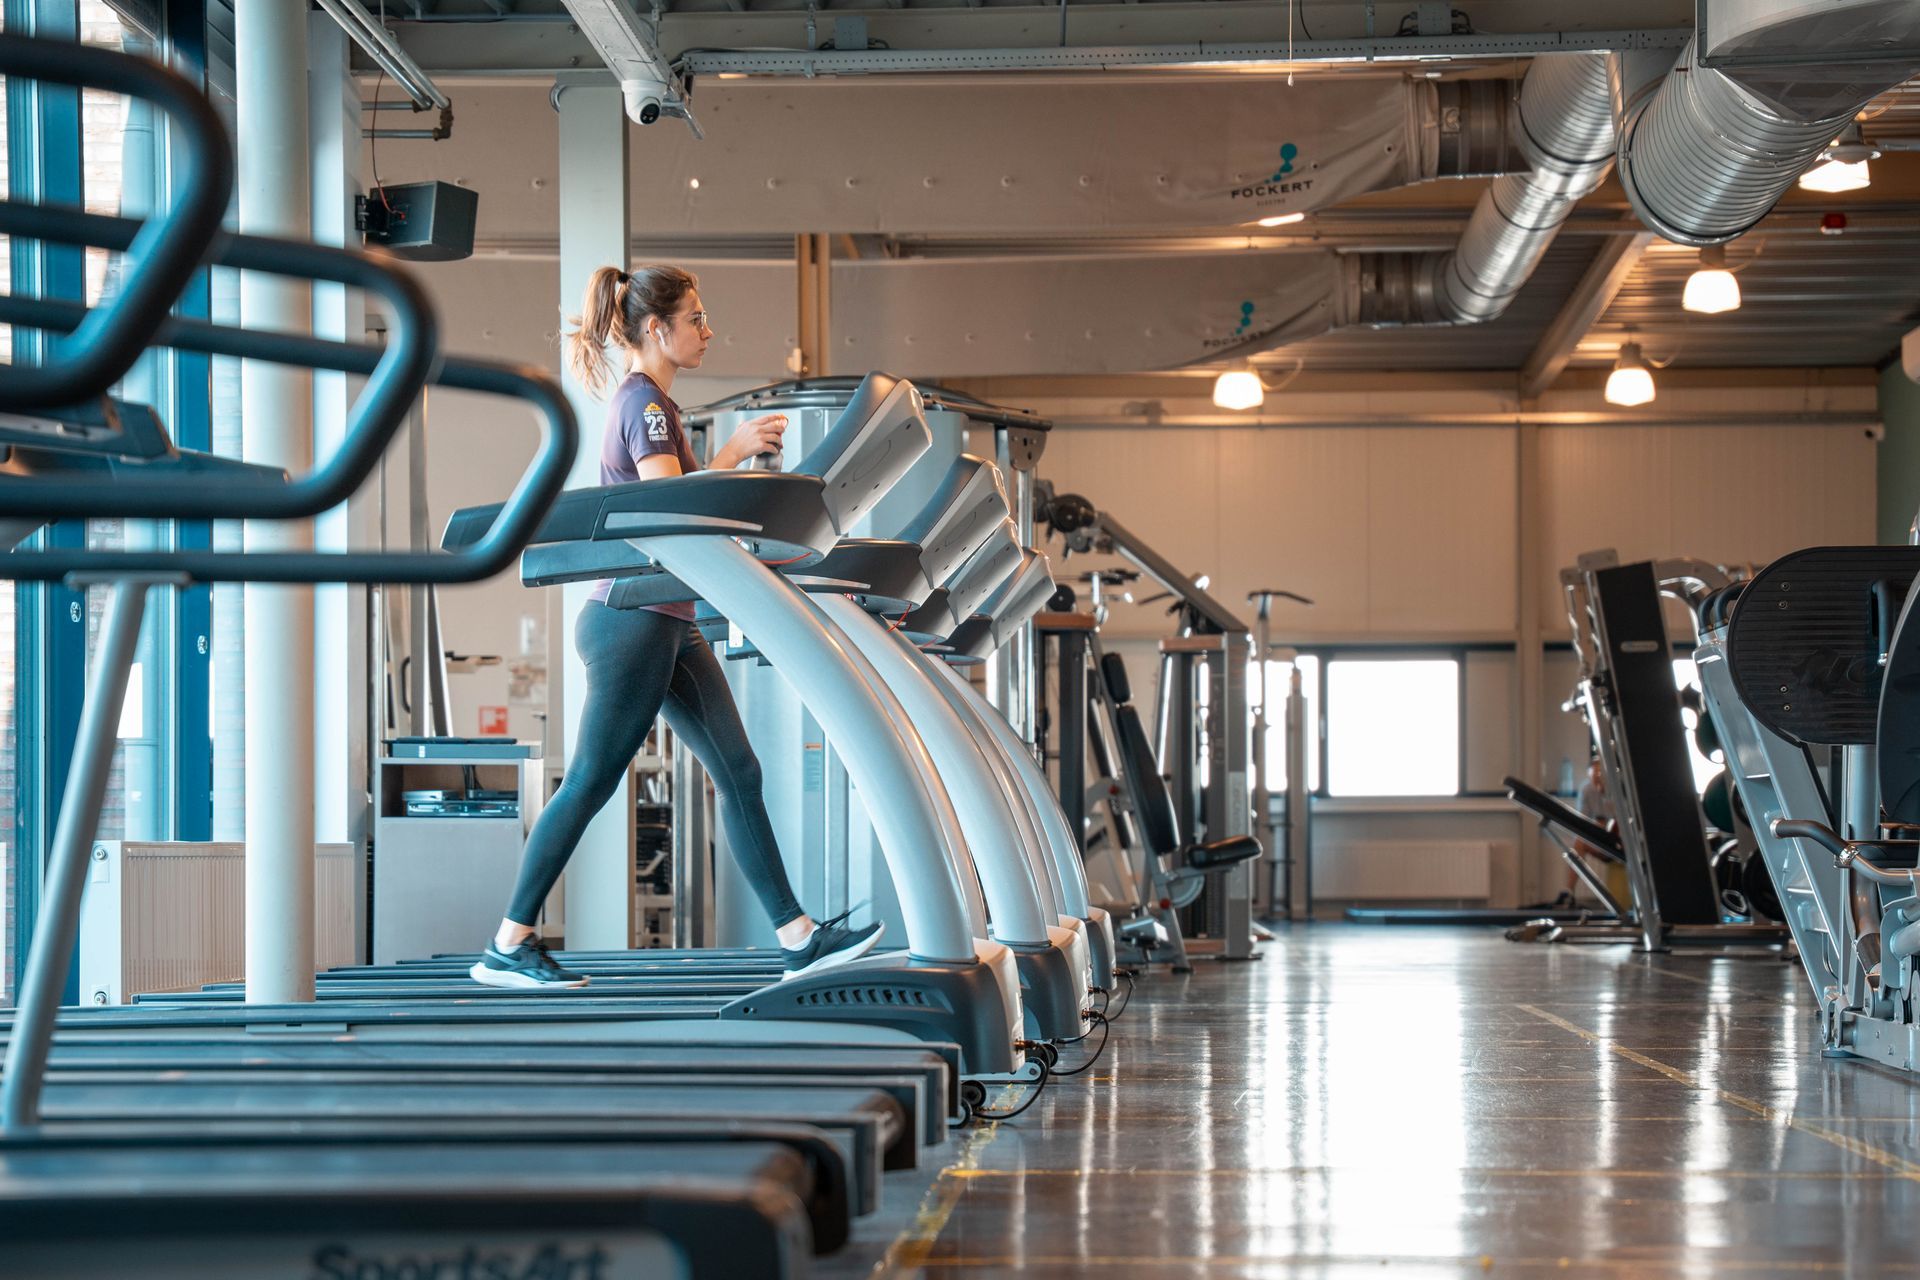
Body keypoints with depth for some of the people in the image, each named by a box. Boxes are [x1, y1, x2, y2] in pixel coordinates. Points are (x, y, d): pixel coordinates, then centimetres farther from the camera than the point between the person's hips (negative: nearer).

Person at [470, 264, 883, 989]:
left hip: (666, 626, 10)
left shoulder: (648, 400, 18)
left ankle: (798, 938, 5)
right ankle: (506, 948, 3)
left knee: (737, 772, 5)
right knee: (589, 784, -4)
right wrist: (733, 453, -15)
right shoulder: (645, 402, -12)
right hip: (633, 621, -10)